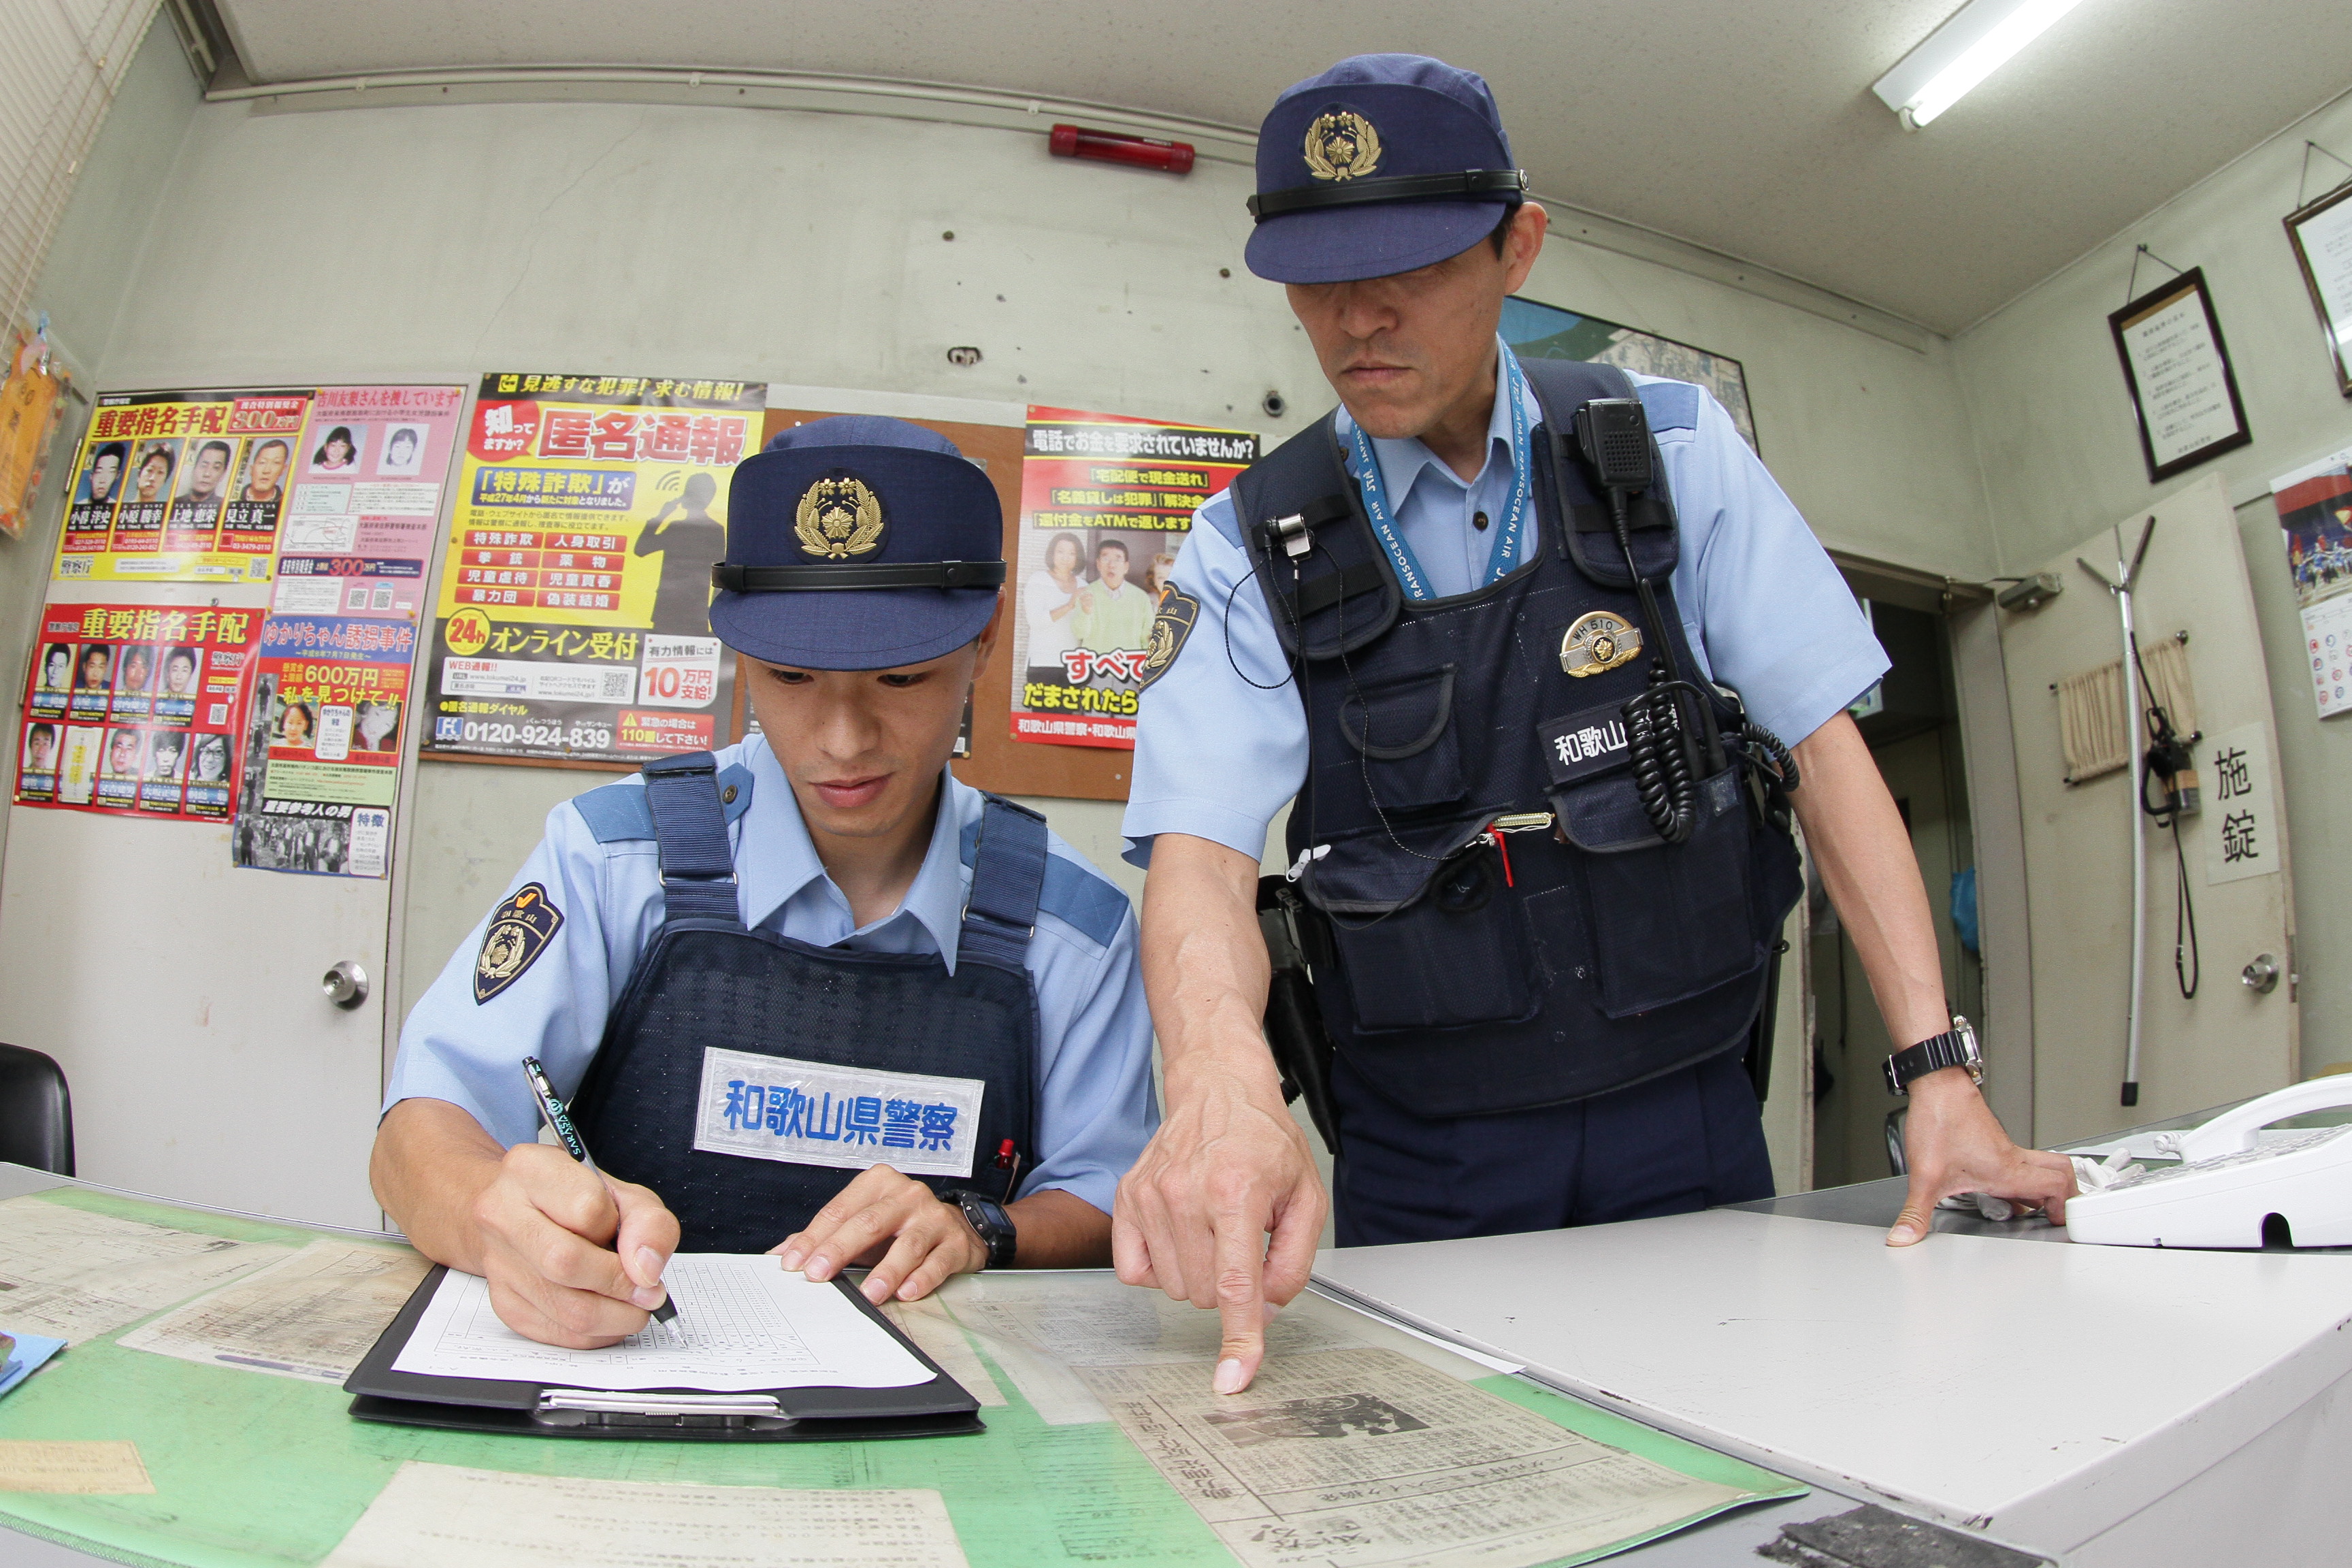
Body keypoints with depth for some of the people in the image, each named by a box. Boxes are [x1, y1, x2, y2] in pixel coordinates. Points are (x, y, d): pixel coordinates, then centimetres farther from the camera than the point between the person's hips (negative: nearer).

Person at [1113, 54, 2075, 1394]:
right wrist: (1223, 1085, -38)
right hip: (1424, 1169, -1)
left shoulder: (1674, 450, -1)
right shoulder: (1252, 545, -5)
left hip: (1687, 1125, 2)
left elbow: (1824, 743, -2)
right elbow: (1201, 846, -17)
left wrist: (1940, 1070, -10)